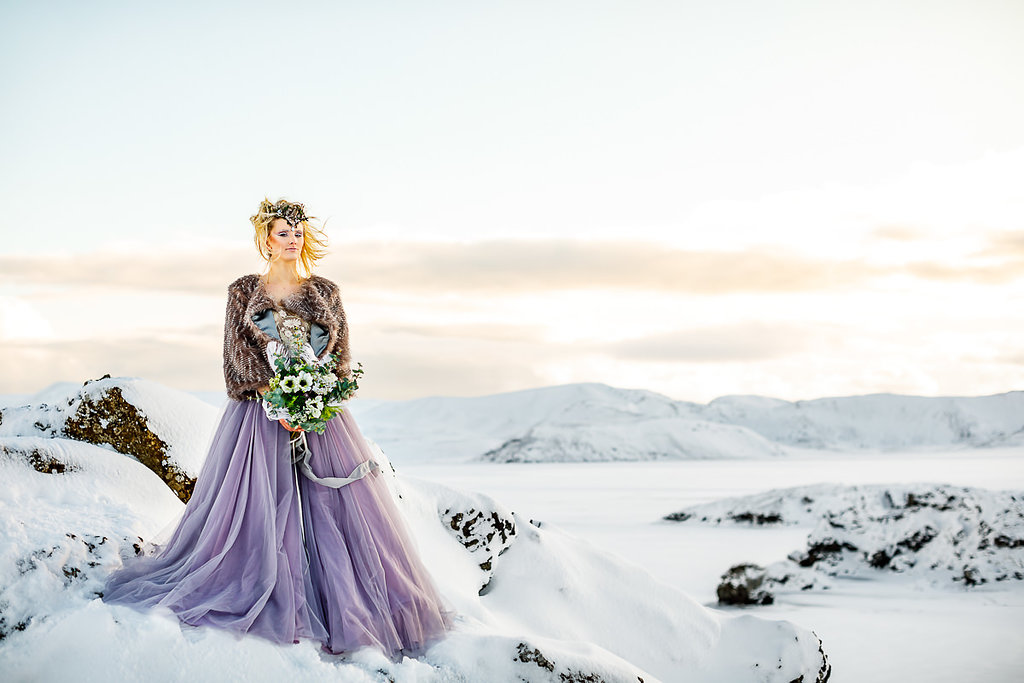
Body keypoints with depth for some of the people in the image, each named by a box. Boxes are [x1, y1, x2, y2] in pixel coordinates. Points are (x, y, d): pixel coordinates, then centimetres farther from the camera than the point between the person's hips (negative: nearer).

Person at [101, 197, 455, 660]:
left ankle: (350, 612, 1)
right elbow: (238, 350, -1)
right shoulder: (243, 291, 8)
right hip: (259, 413, -1)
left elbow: (342, 353, 10)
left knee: (338, 505, -4)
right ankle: (266, 610, 1)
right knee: (258, 511, -6)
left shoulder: (325, 291, 13)